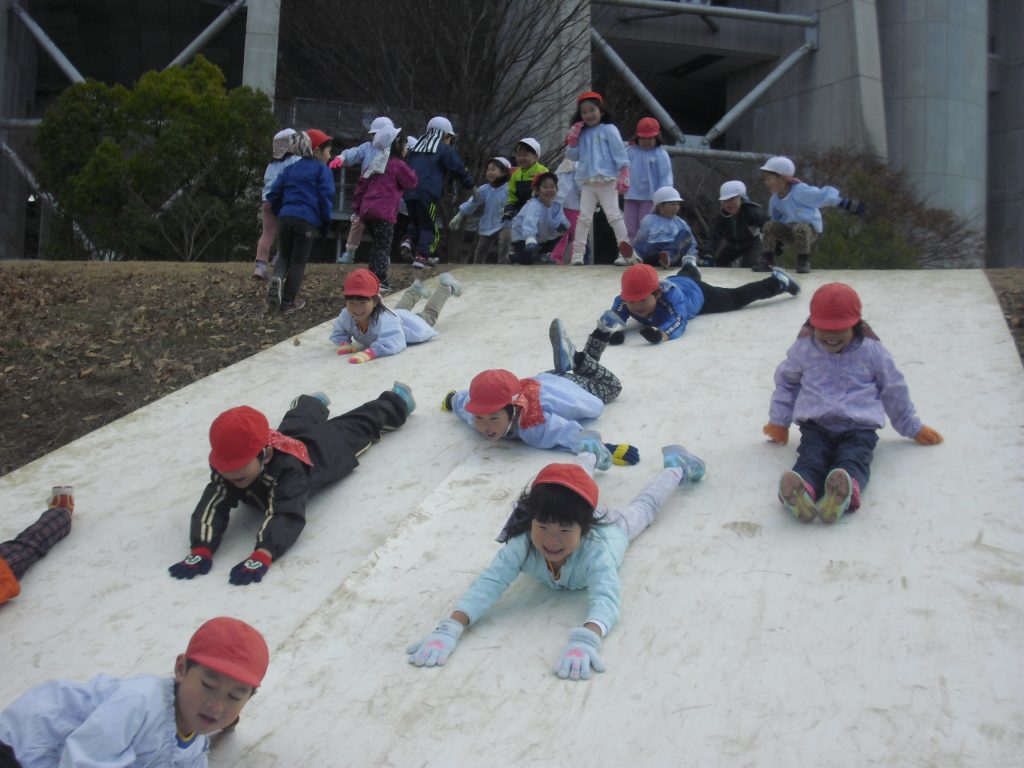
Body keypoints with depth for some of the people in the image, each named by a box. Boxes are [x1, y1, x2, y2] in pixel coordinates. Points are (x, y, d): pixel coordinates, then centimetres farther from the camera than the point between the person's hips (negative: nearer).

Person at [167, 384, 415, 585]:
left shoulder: (288, 465, -55)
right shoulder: (225, 466, -42)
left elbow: (288, 514, -66)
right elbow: (212, 506, -50)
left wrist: (262, 555, -82)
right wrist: (202, 550, -69)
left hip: (325, 447, -4)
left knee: (362, 424, 25)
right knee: (298, 422, 40)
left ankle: (397, 400, 54)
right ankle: (315, 403, 75)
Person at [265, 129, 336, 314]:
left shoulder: (290, 169, 17)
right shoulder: (322, 170, 1)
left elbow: (273, 194, 14)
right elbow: (326, 197, -8)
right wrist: (326, 222, 2)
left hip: (286, 217, 4)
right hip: (307, 221, -4)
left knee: (284, 256, 19)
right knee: (298, 262, 5)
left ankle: (277, 278, -13)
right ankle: (288, 302, 7)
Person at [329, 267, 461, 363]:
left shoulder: (384, 319, -54)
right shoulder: (346, 316, -37)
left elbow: (392, 344, -67)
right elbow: (337, 333, -18)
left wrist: (369, 353, -78)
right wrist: (345, 343, -38)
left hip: (410, 324, -5)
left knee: (429, 315, 29)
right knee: (400, 310, 40)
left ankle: (446, 286, 54)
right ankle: (416, 291, 70)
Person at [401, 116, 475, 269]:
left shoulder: (416, 149, 22)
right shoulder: (446, 150, 3)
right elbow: (459, 169, 4)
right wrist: (471, 186, 14)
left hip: (409, 192, 6)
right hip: (427, 193, -6)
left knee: (415, 221, 23)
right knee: (429, 227, 2)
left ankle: (409, 240, -3)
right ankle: (422, 255, -10)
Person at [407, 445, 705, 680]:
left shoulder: (595, 549, -53)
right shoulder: (522, 544, -47)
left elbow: (606, 600, -66)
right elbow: (488, 583, -56)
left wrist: (586, 640, -87)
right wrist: (449, 629, -73)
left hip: (612, 525, -3)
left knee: (642, 506, 29)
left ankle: (676, 466, 58)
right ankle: (591, 454, 68)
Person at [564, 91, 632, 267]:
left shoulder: (608, 129, -1)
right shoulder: (582, 133, 14)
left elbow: (620, 154, -6)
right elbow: (572, 155, 14)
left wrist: (623, 176, -16)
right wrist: (572, 138, 0)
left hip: (607, 180, -5)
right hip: (587, 182, 5)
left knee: (613, 215, -7)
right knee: (584, 217, 4)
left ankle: (627, 250, -5)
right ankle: (577, 254, 6)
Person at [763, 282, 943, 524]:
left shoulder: (871, 350, 9)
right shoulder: (803, 349, 12)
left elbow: (893, 388, 19)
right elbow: (786, 382, 27)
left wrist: (912, 427, 26)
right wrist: (779, 421, 26)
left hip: (859, 426, -1)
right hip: (815, 425, 1)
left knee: (853, 460, -35)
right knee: (810, 459, -32)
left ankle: (844, 492, -68)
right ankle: (800, 490, -65)